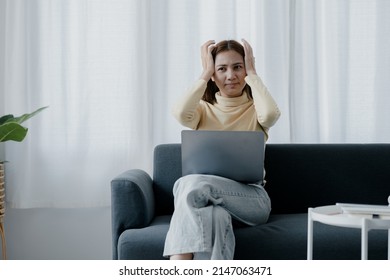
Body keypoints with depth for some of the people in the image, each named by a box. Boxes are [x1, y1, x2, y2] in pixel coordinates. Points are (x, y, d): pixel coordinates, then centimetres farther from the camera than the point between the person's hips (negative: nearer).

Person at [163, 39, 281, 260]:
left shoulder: (255, 110, 11)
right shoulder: (203, 109, 15)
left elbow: (272, 114, -17)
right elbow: (181, 114, -12)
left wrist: (252, 73, -3)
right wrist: (205, 74, -1)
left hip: (251, 198, -1)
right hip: (209, 194, 2)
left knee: (192, 185, -33)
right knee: (215, 216, -38)